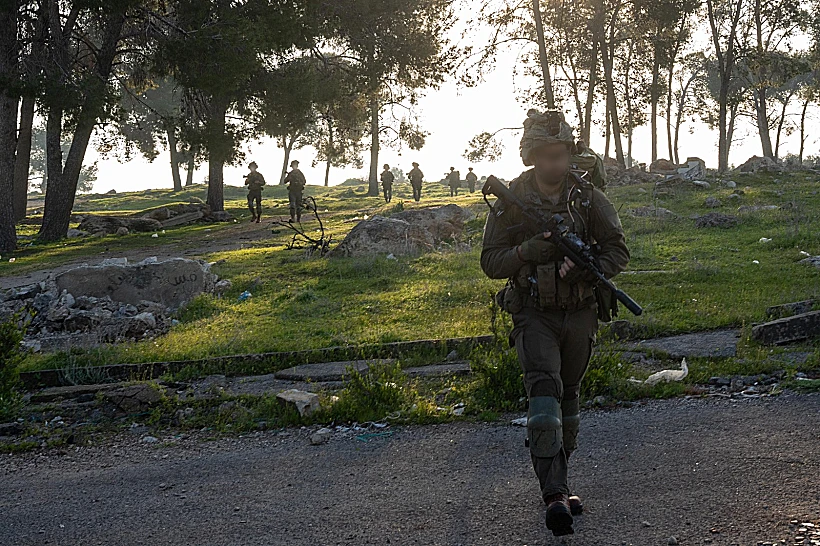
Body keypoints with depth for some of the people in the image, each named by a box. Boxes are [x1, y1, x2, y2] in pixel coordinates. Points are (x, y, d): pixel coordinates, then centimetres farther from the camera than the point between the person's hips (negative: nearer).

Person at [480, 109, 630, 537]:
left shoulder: (588, 197, -1)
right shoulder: (510, 201, -5)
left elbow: (617, 250, -2)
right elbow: (490, 262, -5)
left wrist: (581, 267, -20)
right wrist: (530, 250, -22)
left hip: (580, 313, 3)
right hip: (534, 313, -3)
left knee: (568, 397, 14)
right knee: (544, 390, -20)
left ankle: (558, 482, 30)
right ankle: (554, 495, -26)